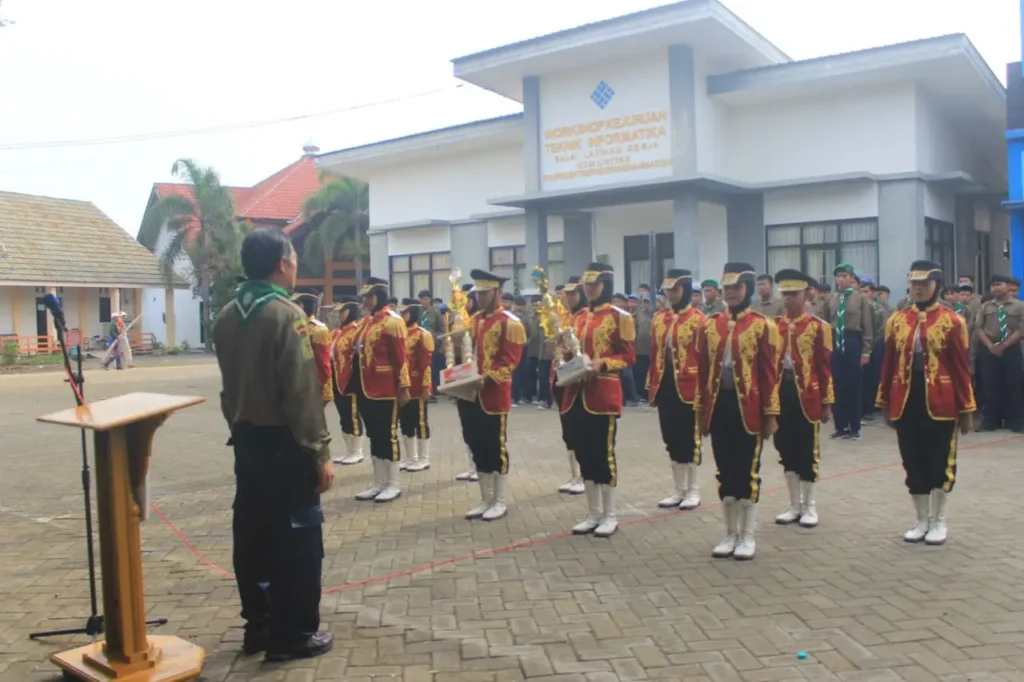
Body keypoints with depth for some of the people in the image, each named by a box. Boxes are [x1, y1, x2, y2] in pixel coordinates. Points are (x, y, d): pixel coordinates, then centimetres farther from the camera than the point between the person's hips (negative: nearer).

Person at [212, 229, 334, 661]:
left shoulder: (227, 316, 6)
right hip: (284, 441, -8)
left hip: (246, 438, 8)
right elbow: (303, 392, -21)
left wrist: (238, 426, 19)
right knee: (297, 536, 2)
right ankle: (293, 633, 10)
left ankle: (258, 625, 25)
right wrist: (320, 451, -16)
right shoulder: (286, 314, -18)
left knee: (252, 532, 14)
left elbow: (230, 382, 12)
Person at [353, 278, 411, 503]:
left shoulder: (392, 320, -10)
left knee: (388, 435, -1)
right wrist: (357, 387, 17)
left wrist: (404, 387, -16)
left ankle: (394, 484, 9)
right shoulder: (366, 321, 14)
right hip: (366, 389, 8)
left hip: (385, 390, -8)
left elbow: (400, 357, -13)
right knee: (373, 435, 12)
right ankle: (379, 483, 21)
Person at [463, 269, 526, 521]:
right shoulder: (475, 320, 14)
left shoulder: (510, 323, -8)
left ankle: (500, 502, 11)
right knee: (478, 446, 11)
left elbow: (509, 361, -15)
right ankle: (486, 500, 21)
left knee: (497, 447, 0)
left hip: (495, 395, -7)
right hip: (473, 394, 7)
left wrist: (488, 377, -26)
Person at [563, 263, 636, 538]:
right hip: (578, 394, 7)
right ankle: (593, 514, 19)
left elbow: (628, 356, -6)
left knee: (604, 453, -2)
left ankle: (610, 516, 9)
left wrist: (602, 364, -21)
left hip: (603, 395, -7)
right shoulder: (580, 318, 16)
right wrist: (568, 352, 0)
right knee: (584, 454, 9)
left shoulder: (620, 317, -4)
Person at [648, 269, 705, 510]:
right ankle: (680, 490, 21)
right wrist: (652, 387, 10)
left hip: (689, 387, -6)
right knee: (671, 438, 10)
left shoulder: (698, 319, -6)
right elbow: (655, 355, 12)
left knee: (690, 438, 2)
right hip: (665, 387, 6)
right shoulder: (659, 319, 9)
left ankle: (693, 491, 13)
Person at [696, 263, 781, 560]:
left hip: (748, 408, -4)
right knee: (725, 470, 10)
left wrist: (770, 414, -8)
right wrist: (701, 410, 6)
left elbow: (770, 373, -6)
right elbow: (703, 370, 8)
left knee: (747, 471, 4)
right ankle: (731, 534, 21)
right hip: (719, 407, 4)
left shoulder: (763, 326, -4)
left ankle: (747, 537, 15)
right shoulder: (710, 325, 7)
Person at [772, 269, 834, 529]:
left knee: (807, 451, 4)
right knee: (786, 449, 9)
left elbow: (825, 367, -4)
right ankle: (795, 505, 21)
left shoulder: (818, 326, -4)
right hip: (781, 395, 4)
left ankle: (809, 506, 17)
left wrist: (827, 402, -5)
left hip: (807, 396, -4)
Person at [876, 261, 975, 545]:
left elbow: (961, 369, -4)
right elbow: (889, 366, 8)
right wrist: (885, 404, 8)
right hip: (906, 404, 3)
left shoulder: (952, 321, -3)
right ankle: (922, 520, 23)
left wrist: (966, 409, -4)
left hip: (940, 404, -3)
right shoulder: (896, 321, 6)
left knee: (940, 463, 5)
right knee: (913, 463, 9)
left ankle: (939, 522, 19)